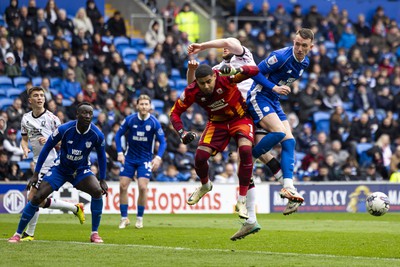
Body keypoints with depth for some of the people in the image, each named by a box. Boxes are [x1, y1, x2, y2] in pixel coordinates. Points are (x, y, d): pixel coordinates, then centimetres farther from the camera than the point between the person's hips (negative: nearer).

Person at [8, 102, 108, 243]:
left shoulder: (97, 135, -18)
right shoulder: (64, 129, -24)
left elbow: (101, 156, 3)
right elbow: (46, 149, -12)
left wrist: (102, 180, 3)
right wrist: (35, 174, -10)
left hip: (81, 170, 1)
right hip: (60, 168, -1)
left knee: (97, 191, -26)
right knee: (37, 197, -12)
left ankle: (94, 233, -11)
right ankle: (18, 234, 2)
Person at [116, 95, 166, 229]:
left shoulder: (154, 122, -11)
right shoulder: (130, 120, -8)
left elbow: (163, 142, -6)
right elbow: (118, 135, 3)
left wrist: (158, 157, -20)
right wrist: (120, 153, -7)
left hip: (145, 160, -2)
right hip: (129, 158, 2)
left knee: (142, 187, -13)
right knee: (123, 186, -4)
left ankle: (139, 218, 4)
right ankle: (124, 218, 9)